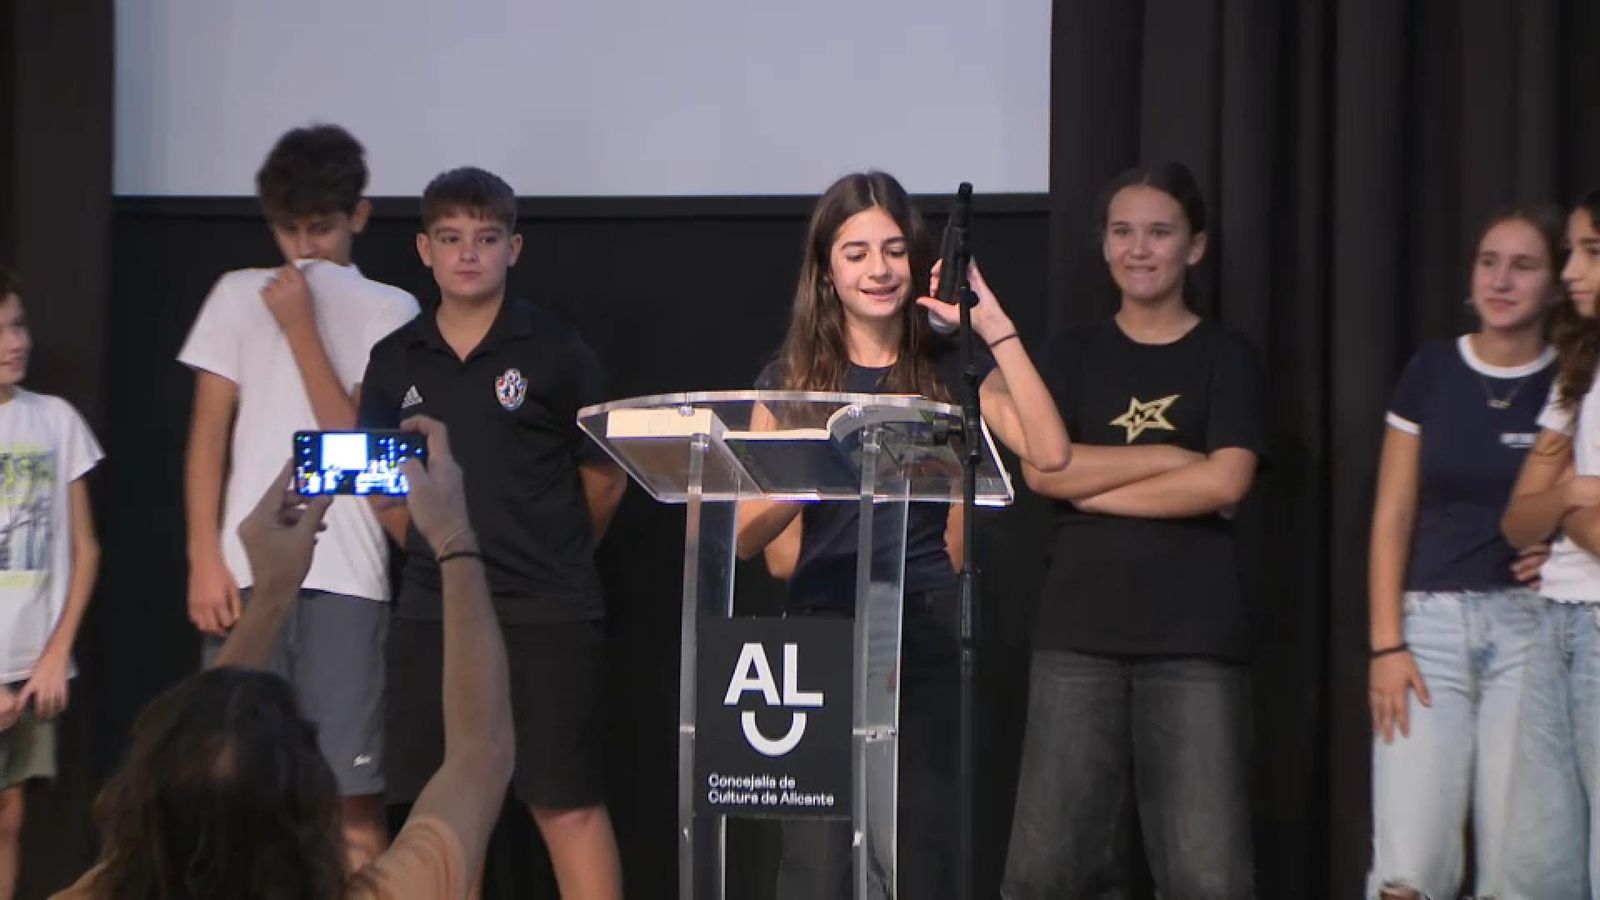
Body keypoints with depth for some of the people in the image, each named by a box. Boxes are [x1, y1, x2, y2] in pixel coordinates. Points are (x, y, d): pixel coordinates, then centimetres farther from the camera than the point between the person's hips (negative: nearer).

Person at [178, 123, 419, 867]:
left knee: (352, 797, -5)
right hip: (246, 570, 2)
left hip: (346, 575, -2)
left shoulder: (389, 312, 7)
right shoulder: (239, 296, 13)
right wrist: (205, 558, 0)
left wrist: (301, 329, -5)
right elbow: (208, 435, 9)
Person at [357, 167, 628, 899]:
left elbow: (605, 479, 4)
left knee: (568, 808, -4)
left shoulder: (554, 350, -4)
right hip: (432, 612, 4)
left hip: (546, 616, -4)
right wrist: (438, 549, 9)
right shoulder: (396, 360, 7)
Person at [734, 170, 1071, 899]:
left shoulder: (950, 367, 6)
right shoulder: (794, 376, 7)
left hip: (926, 630, 0)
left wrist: (995, 328, -14)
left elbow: (1049, 453, -12)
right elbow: (745, 536, -1)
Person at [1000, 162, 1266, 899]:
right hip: (1079, 628, 2)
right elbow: (1042, 468, -3)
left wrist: (1095, 487, -5)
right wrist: (1175, 457, -6)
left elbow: (1225, 483, -8)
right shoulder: (1073, 354, 13)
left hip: (1194, 636, -2)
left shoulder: (1225, 358, 7)